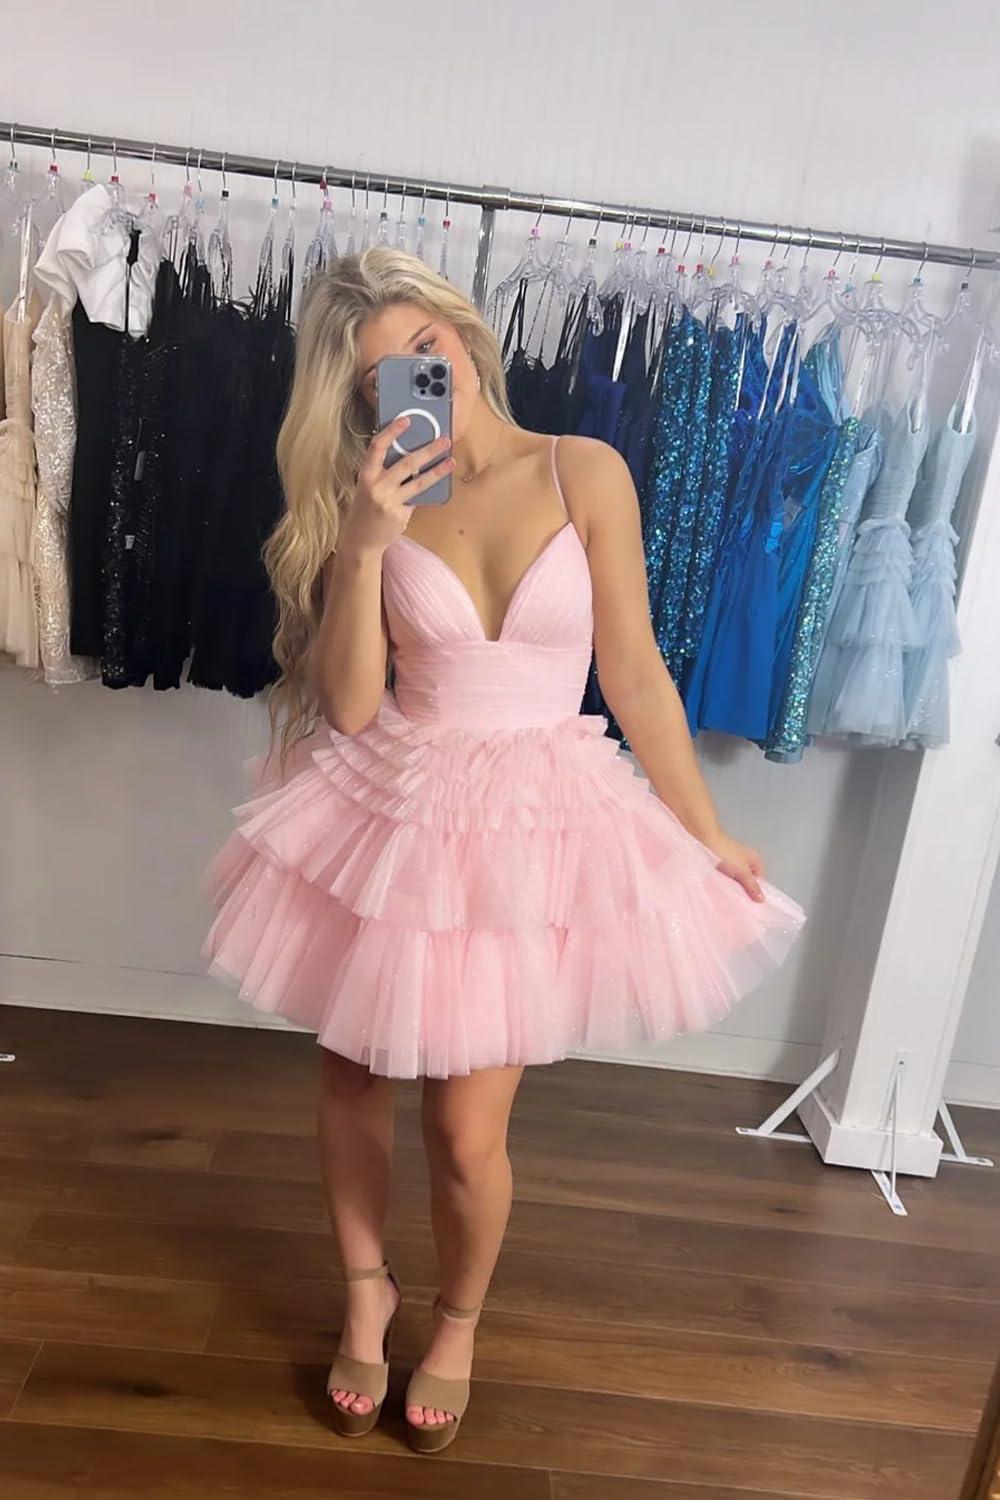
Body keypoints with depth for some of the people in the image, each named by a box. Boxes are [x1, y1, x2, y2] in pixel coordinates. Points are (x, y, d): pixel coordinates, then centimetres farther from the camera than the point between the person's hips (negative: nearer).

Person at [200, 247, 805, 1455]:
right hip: (391, 812, 2)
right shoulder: (371, 498, -1)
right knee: (354, 1076, 16)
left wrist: (706, 834, 2)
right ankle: (365, 1291, 46)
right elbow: (349, 704, -8)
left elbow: (635, 676, -2)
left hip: (534, 823, -2)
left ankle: (457, 1324, 37)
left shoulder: (585, 474, -6)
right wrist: (365, 546, -19)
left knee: (467, 1130, 3)